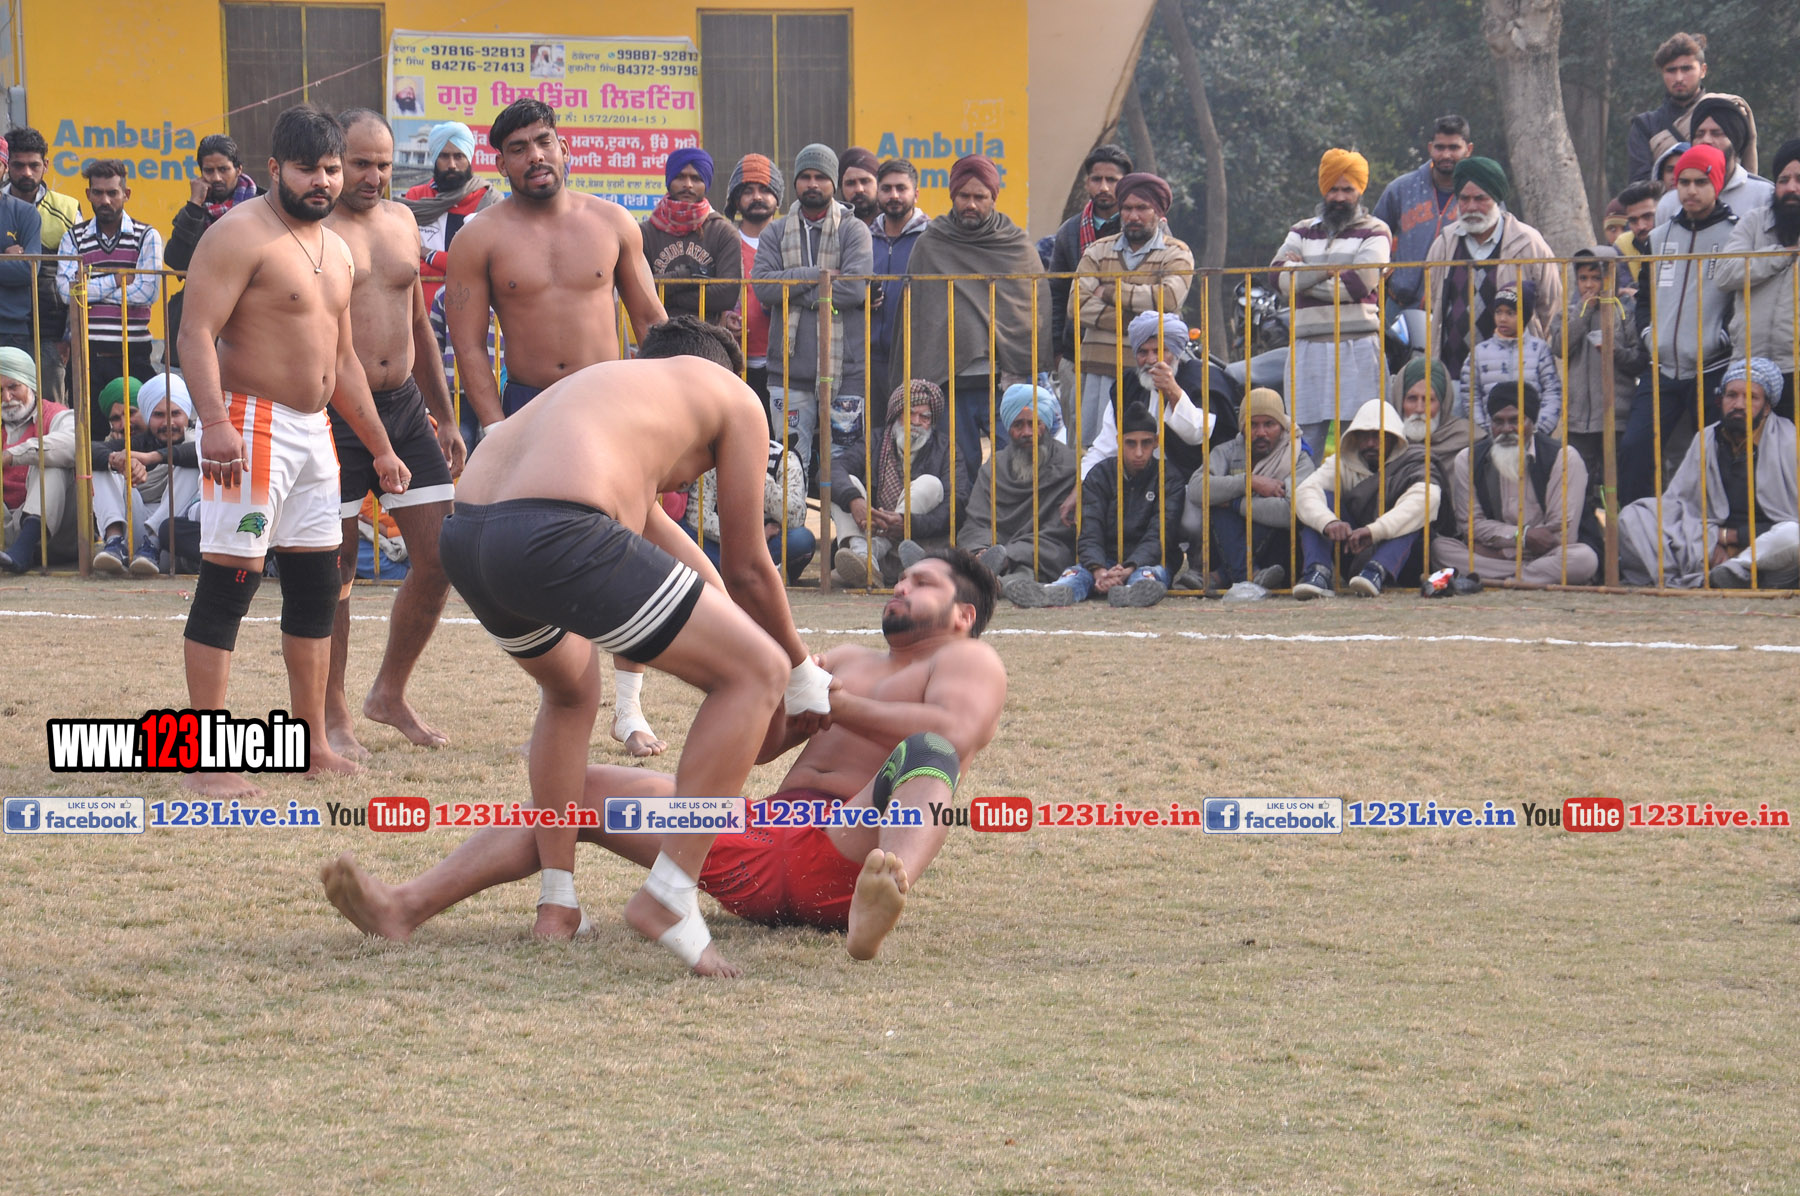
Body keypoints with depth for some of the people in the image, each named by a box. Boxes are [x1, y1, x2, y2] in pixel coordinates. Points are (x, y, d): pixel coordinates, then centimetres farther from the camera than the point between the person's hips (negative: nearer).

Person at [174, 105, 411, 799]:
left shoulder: (335, 250, 17)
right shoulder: (242, 235, -10)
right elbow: (197, 331, -19)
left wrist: (380, 448, 26)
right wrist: (215, 423, -32)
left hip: (314, 432, 9)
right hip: (251, 426, -9)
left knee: (316, 587, 12)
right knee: (229, 585, -10)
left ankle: (314, 746, 22)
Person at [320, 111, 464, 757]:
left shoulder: (401, 221, 14)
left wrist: (444, 417, 22)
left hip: (404, 407, 6)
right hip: (333, 412, -6)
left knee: (440, 558, 4)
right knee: (333, 569, -1)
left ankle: (389, 693, 21)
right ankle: (333, 714, 11)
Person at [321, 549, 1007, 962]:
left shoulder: (968, 662, 13)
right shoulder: (849, 659, 36)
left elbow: (949, 735, -12)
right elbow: (759, 747, 27)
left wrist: (830, 703, -12)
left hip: (842, 858, -7)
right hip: (760, 849, 8)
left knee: (923, 753, -37)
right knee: (581, 789, 0)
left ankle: (875, 913, -70)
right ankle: (408, 906, -19)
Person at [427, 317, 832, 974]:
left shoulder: (602, 380, 41)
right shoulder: (733, 399, 22)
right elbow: (746, 568, 24)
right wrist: (804, 673, 39)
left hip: (466, 538, 8)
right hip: (554, 537, -8)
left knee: (572, 686, 37)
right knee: (756, 674, 4)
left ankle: (557, 904, 32)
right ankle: (668, 896, -4)